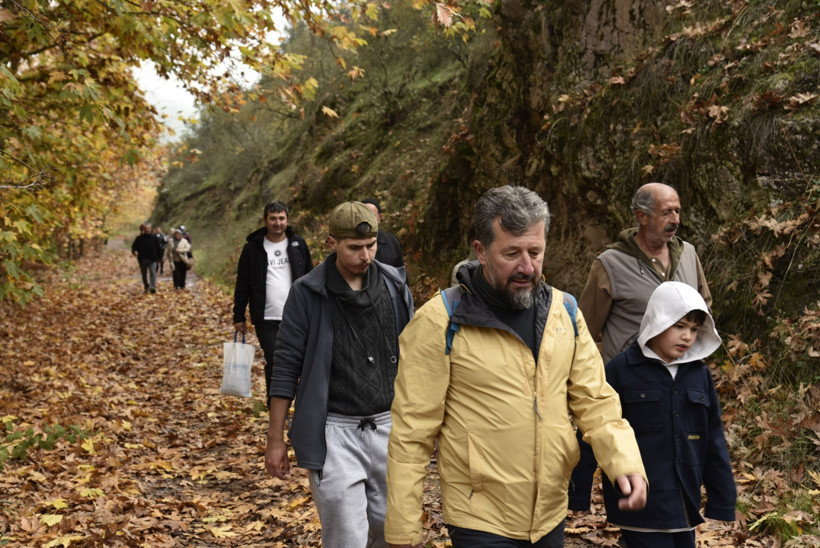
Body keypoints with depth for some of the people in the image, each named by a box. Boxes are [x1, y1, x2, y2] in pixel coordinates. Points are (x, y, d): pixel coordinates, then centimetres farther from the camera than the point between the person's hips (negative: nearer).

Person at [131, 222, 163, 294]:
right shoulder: (139, 239, 5)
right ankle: (146, 287, 28)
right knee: (144, 274, 12)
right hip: (142, 259, 2)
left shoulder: (154, 238, 6)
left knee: (152, 272, -16)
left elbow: (158, 248, 9)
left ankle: (153, 287, -24)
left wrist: (159, 257, 6)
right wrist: (134, 251, -18)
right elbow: (134, 247, 4)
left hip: (152, 259, -2)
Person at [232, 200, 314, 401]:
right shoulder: (253, 247, 2)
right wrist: (238, 316, 4)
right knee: (274, 362, -4)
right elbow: (242, 285, 5)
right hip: (266, 319, -1)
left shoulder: (298, 244, 7)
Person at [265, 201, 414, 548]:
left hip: (388, 426, 3)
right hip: (334, 432, -3)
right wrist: (275, 439, -3)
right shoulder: (308, 293, -6)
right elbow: (286, 367, -3)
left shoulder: (395, 286, 4)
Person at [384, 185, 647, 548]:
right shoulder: (440, 323, -13)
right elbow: (412, 433, -11)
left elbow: (594, 400, 5)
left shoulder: (565, 312, 2)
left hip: (551, 514, 5)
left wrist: (625, 461, -14)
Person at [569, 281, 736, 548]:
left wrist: (722, 499, 12)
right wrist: (577, 494, -4)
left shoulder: (699, 373, 5)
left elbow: (714, 439, 11)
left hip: (684, 504, 5)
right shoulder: (621, 369, -8)